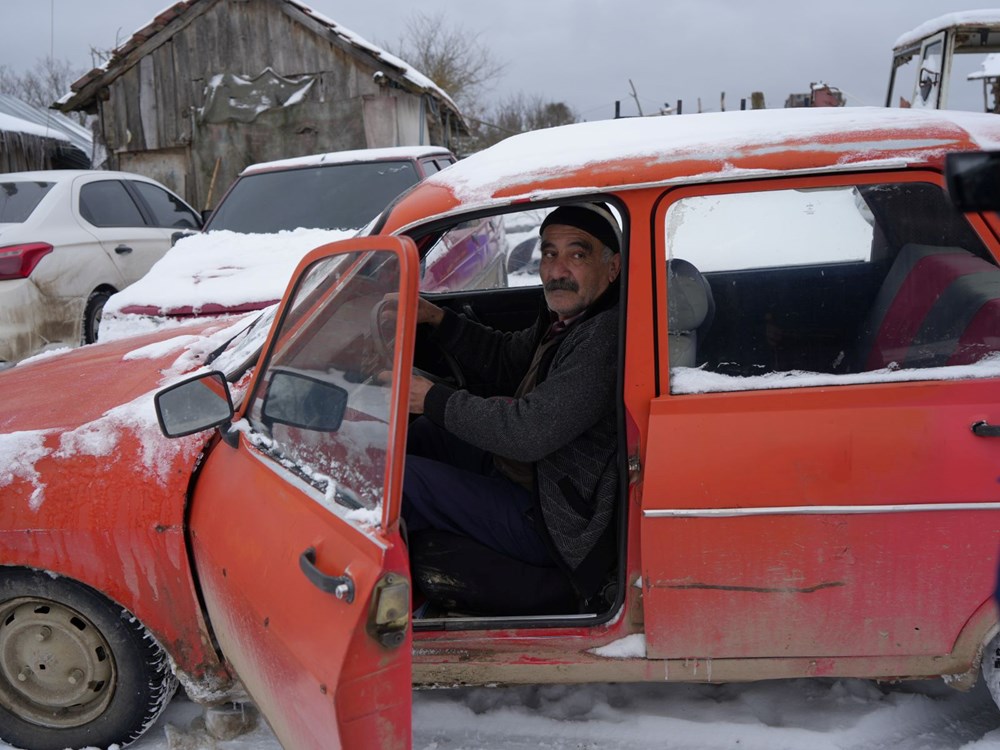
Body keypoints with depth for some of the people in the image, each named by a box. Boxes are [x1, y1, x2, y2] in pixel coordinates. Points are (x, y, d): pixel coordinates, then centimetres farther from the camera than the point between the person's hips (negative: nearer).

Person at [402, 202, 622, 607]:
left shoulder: (605, 339, -29)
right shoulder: (569, 314, 3)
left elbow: (528, 433, -32)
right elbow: (506, 358, 19)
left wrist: (434, 400, -21)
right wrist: (438, 319, 6)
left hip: (553, 524, -10)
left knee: (398, 479, -15)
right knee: (415, 433, 18)